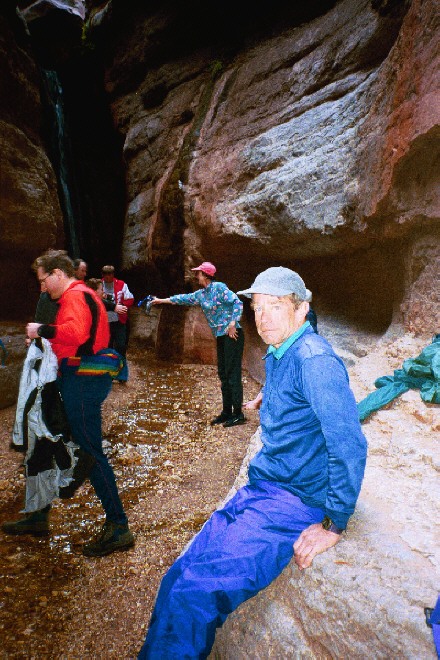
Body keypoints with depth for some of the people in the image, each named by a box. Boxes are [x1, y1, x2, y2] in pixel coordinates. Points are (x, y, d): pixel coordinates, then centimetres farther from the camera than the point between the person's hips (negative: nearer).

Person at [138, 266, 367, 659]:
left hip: (294, 503, -8)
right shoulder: (277, 354, 8)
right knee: (179, 578, 3)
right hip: (259, 489, 8)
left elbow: (349, 447, -25)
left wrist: (334, 526, -19)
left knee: (194, 592, -16)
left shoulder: (314, 359, -21)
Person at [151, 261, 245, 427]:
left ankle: (238, 414, -1)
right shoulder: (201, 294, 14)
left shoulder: (219, 287, -9)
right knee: (223, 375, 10)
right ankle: (226, 412, 18)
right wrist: (162, 300, 31)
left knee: (232, 374, -7)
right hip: (221, 337, 9)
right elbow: (185, 298, 25)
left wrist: (233, 323, -21)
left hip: (232, 335, -9)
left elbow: (237, 303, -16)